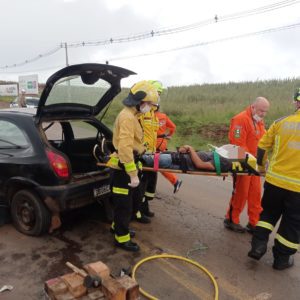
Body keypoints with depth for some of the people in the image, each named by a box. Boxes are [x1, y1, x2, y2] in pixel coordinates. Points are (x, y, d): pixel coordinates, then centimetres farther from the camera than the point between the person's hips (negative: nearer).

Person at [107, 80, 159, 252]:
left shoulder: (132, 115, 12)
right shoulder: (127, 117, -22)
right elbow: (125, 148, -30)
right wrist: (133, 174, -30)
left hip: (126, 165, 10)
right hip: (123, 167, -10)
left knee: (123, 201, 23)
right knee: (124, 204, 2)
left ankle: (117, 226, 41)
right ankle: (122, 238, 16)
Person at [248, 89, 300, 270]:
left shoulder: (281, 122, -2)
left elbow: (262, 147, 4)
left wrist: (261, 165, 20)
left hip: (275, 179, 2)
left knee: (268, 212, 22)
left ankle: (258, 246, 17)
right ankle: (282, 258, 26)